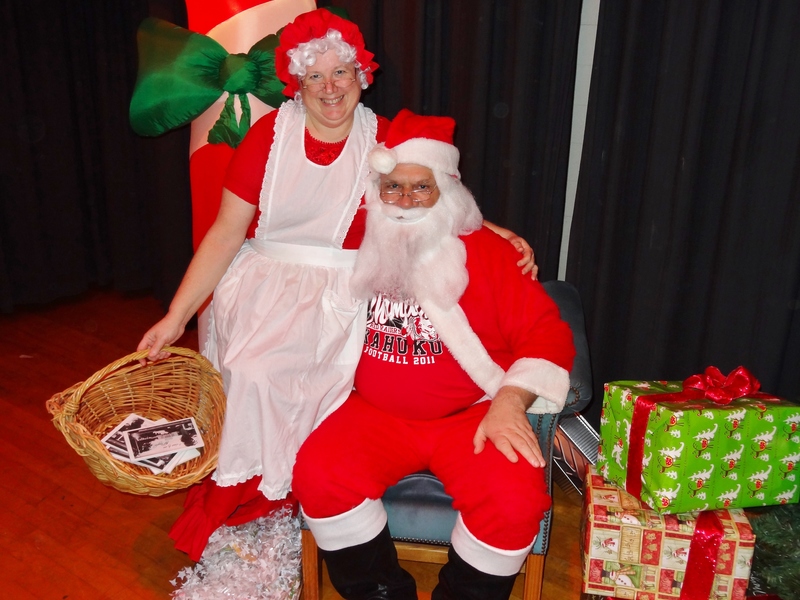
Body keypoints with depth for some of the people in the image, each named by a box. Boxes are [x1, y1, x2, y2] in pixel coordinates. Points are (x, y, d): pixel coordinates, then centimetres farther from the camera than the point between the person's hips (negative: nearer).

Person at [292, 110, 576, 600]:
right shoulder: (359, 251, 4)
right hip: (376, 414, 2)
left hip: (473, 415, -1)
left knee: (514, 502, -25)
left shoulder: (488, 252, -3)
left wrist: (511, 401, -18)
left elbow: (547, 333, -5)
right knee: (318, 477, -22)